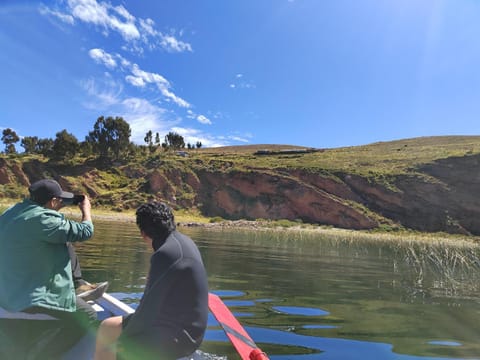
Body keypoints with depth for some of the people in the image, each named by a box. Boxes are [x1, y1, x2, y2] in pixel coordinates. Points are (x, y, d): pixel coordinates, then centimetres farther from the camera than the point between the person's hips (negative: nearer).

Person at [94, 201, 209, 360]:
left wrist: (122, 339, -4)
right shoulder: (183, 240, 4)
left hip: (178, 335, -9)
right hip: (183, 325, 9)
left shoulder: (166, 254, -25)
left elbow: (150, 305, -20)